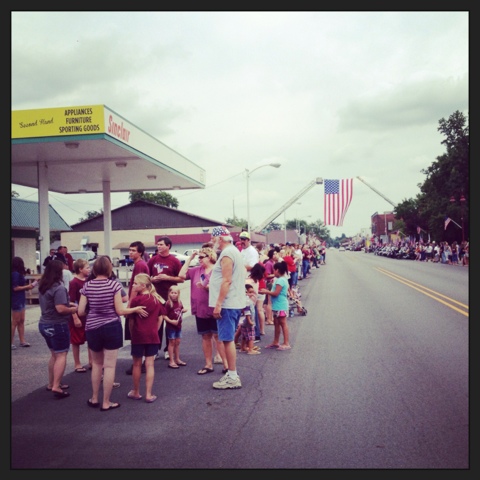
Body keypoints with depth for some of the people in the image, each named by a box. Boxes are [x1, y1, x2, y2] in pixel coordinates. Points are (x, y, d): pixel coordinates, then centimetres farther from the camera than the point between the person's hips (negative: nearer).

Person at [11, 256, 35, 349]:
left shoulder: (18, 274, 11)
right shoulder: (15, 274, -16)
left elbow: (19, 286, 10)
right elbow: (15, 288, -20)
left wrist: (28, 286, 0)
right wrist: (27, 287, -13)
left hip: (20, 300, 9)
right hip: (16, 301, -9)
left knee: (21, 321, 11)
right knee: (15, 322, -2)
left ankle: (22, 341, 16)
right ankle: (11, 342, 5)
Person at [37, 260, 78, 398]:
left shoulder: (43, 287, 7)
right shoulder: (58, 288, -21)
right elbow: (60, 309, -26)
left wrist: (67, 303, 14)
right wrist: (72, 309, -8)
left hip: (44, 324, 9)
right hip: (57, 325, -9)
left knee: (54, 354, 19)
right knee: (61, 355, -2)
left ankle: (51, 383, 24)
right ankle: (56, 387, -7)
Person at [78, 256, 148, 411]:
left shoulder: (87, 285, -2)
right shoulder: (114, 284, -10)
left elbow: (80, 311, -2)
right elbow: (120, 311, -11)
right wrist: (136, 309, 4)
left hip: (92, 328, 3)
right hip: (111, 328, -3)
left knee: (97, 364, 21)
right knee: (110, 366, 5)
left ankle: (94, 399, 29)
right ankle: (106, 403, 11)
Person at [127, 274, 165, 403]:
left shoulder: (135, 300, -11)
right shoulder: (157, 299, 2)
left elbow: (131, 320, -7)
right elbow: (160, 318, 6)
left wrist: (132, 334, 5)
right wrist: (155, 331, 13)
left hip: (138, 336, -3)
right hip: (152, 336, 3)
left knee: (137, 364, 11)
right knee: (149, 365, 5)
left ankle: (136, 392, 23)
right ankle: (148, 394, 6)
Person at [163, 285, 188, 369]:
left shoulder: (179, 302, 3)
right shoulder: (168, 304, -17)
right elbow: (164, 316, -18)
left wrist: (184, 310, 1)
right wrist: (171, 321, -28)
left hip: (178, 326, 6)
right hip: (170, 326, -6)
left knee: (177, 342, 15)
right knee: (172, 342, 1)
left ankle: (177, 359, 28)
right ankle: (171, 361, 9)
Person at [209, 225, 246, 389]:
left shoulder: (227, 253, -15)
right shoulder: (233, 251, 17)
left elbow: (227, 280, -22)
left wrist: (218, 304, -22)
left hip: (227, 304, -10)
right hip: (233, 302, 10)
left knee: (227, 340, -5)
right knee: (228, 339, 15)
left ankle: (232, 377, 0)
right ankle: (232, 374, 22)